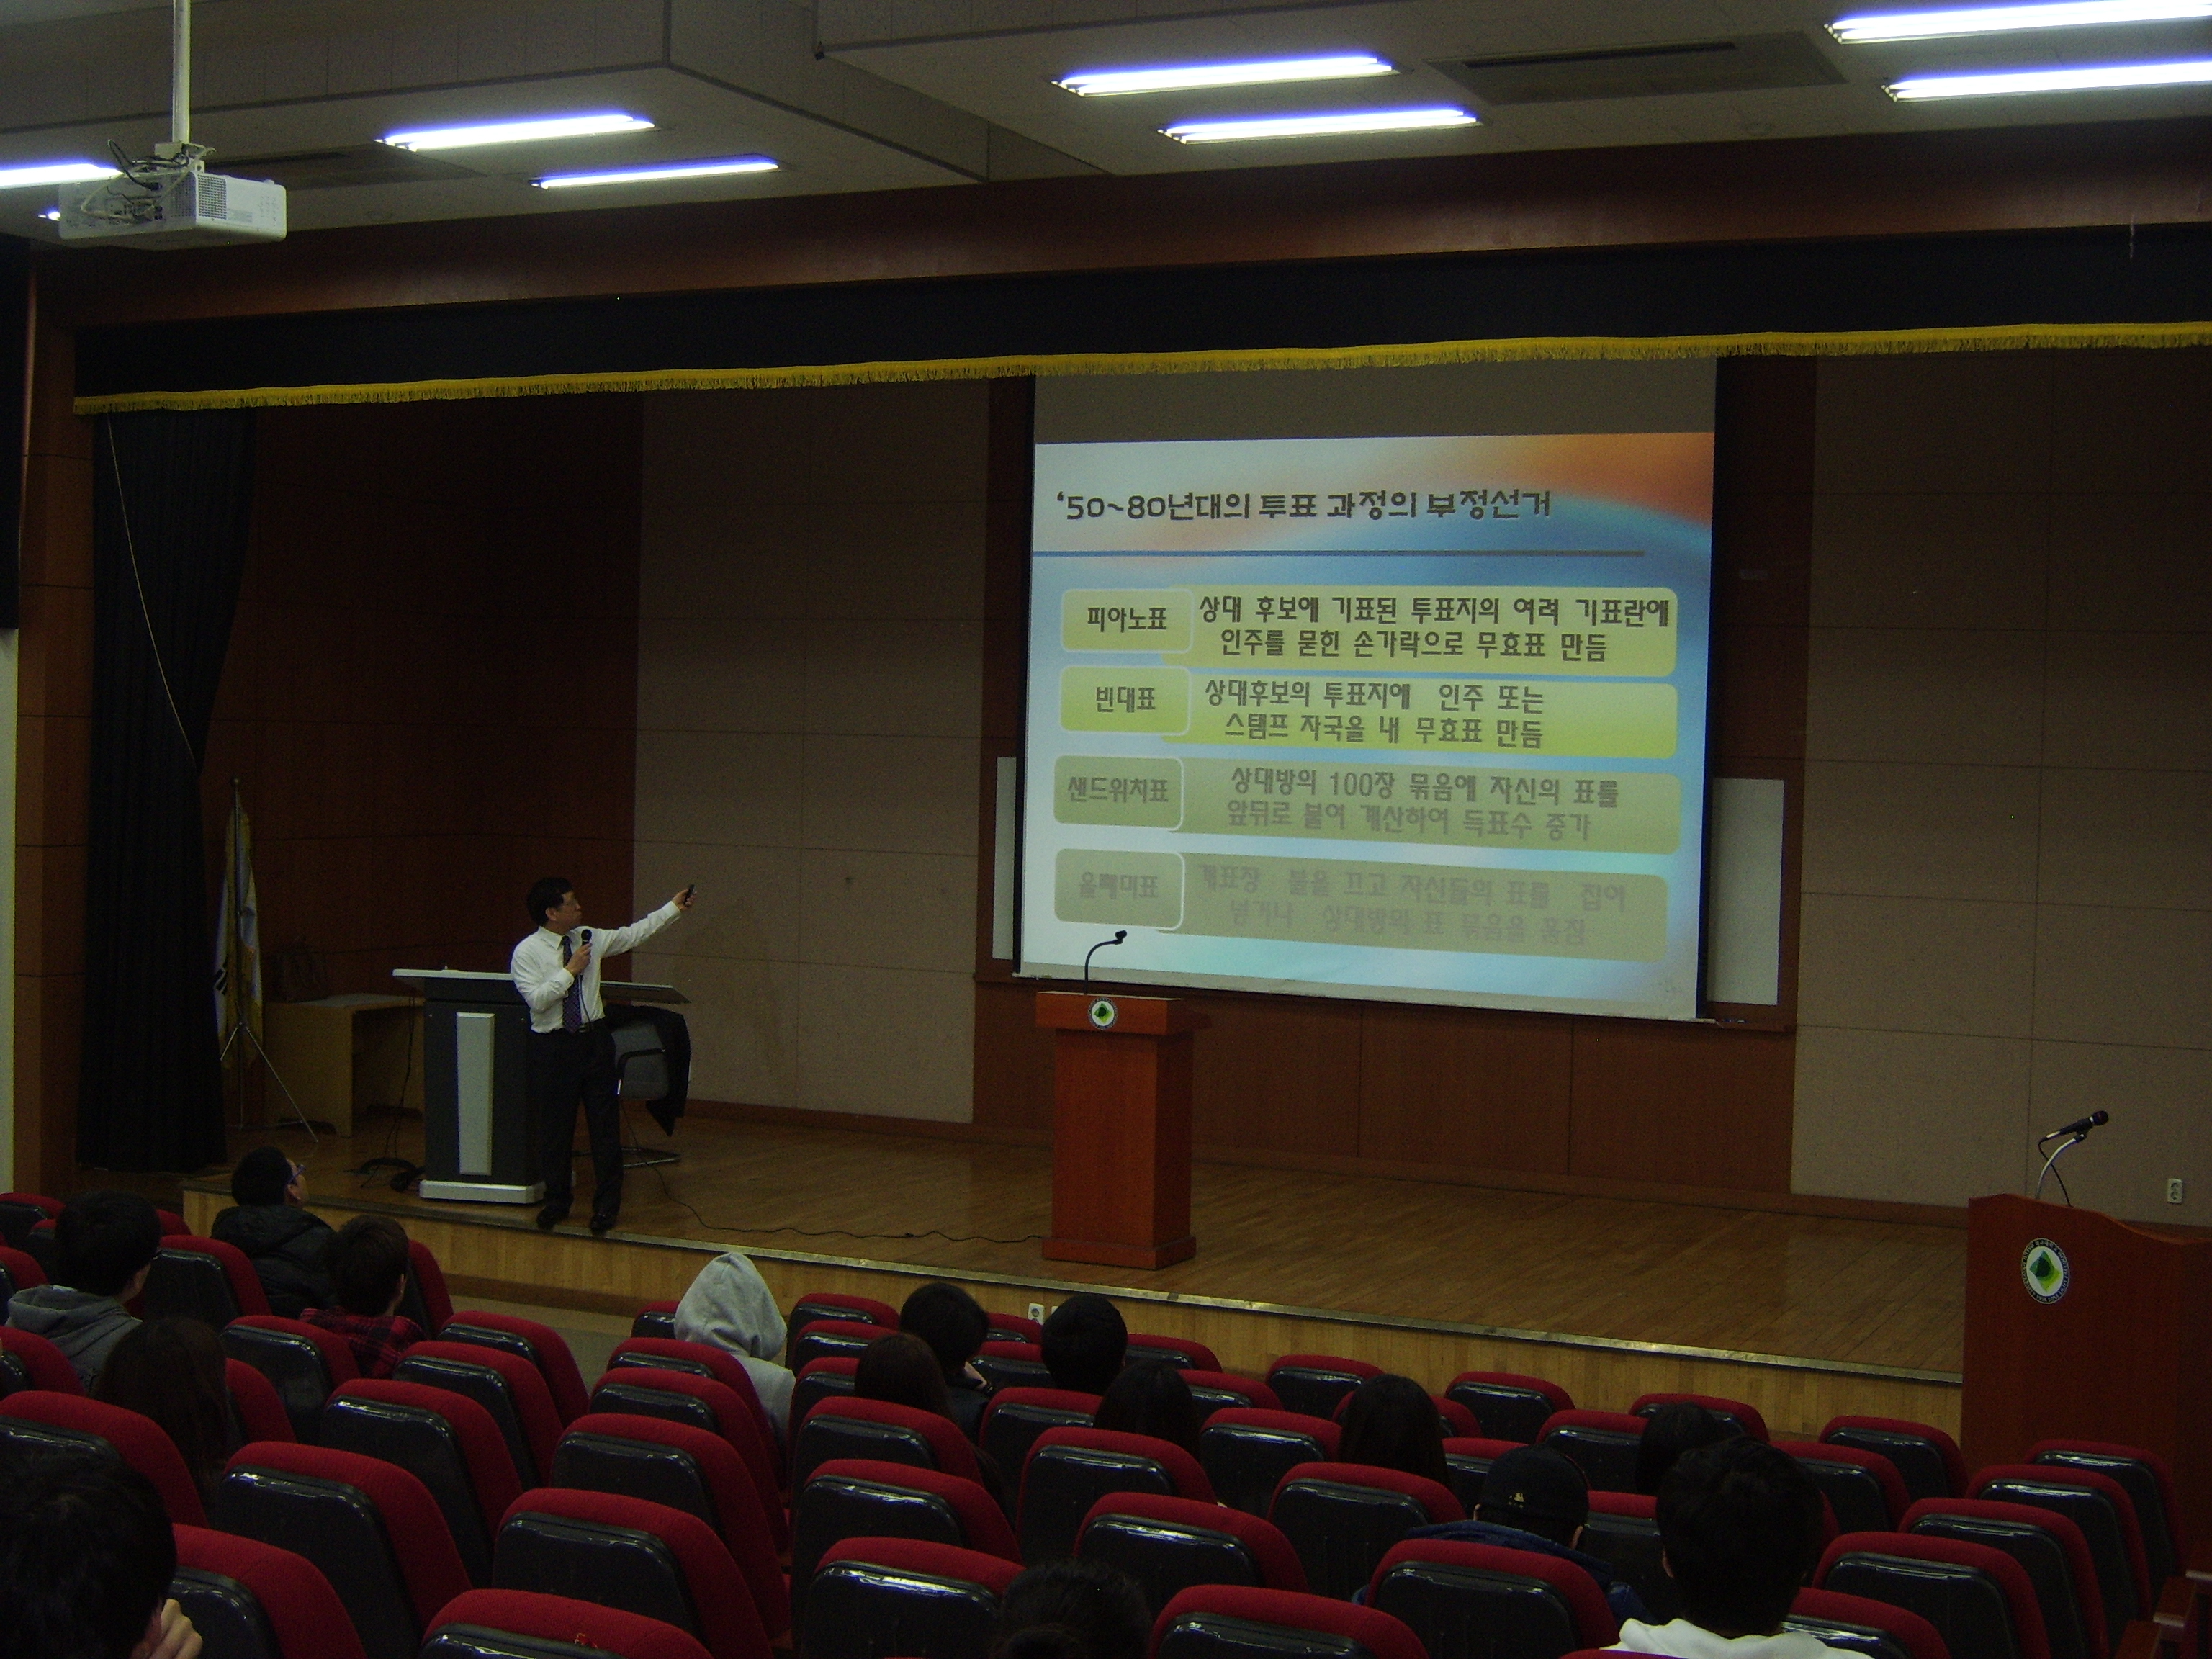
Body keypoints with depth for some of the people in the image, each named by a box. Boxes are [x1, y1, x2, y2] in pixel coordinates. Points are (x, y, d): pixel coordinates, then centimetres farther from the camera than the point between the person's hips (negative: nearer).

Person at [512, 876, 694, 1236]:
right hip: (553, 1046, -3)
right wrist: (571, 970, -18)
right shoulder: (527, 953, -9)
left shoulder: (590, 939, 4)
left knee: (605, 1123, 3)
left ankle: (607, 1205, 12)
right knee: (555, 1128, 6)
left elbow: (634, 934, 14)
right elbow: (537, 999, -20)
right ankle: (557, 1202, 24)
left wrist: (674, 908, 14)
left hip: (594, 1040, 4)